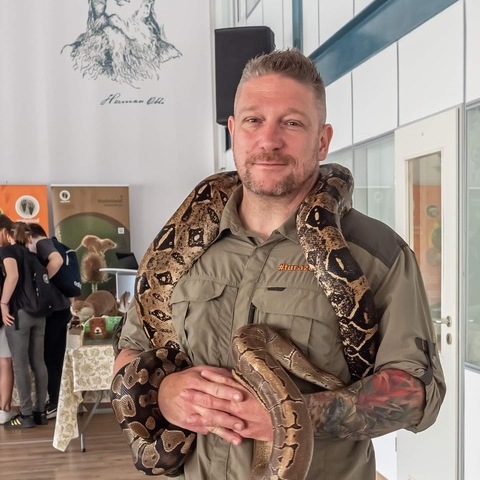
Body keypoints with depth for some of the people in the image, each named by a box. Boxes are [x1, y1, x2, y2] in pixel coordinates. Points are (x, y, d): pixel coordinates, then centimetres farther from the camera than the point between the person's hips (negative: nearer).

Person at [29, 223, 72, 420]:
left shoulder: (42, 243, -8)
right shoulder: (49, 246, 19)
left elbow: (57, 261, -29)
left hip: (53, 309, -9)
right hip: (61, 307, 9)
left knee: (47, 357, -2)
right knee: (56, 357, 14)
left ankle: (56, 404, 3)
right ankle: (59, 400, 21)